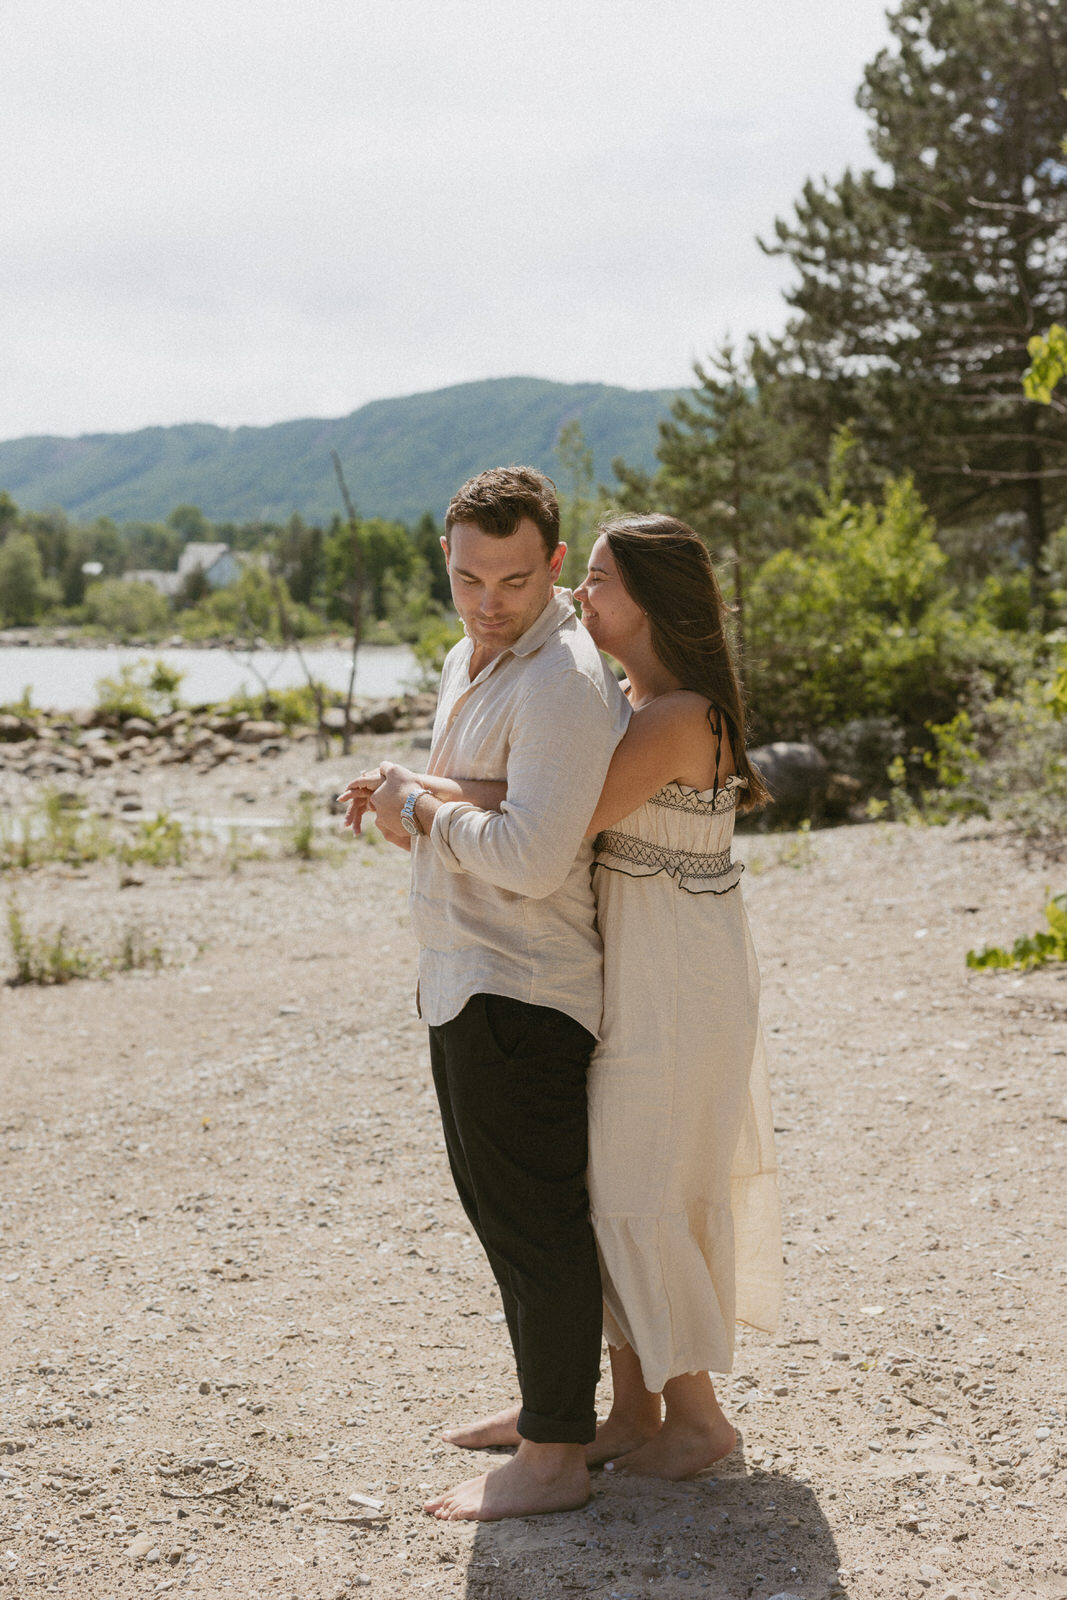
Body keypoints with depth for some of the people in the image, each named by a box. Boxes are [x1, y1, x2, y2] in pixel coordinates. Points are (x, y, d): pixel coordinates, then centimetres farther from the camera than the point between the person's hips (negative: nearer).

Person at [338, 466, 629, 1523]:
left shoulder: (562, 684, -19)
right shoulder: (471, 661, 14)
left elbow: (531, 858, -27)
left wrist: (419, 803, -13)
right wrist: (407, 808, 3)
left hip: (521, 990, -10)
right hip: (465, 977, 11)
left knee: (532, 1217, -4)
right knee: (499, 1201, 20)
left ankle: (553, 1460, 5)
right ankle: (550, 1400, 34)